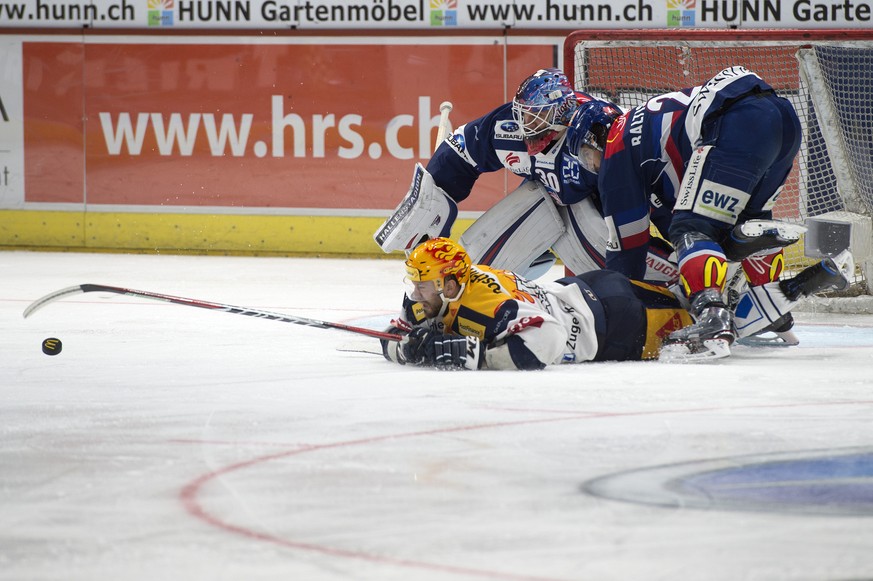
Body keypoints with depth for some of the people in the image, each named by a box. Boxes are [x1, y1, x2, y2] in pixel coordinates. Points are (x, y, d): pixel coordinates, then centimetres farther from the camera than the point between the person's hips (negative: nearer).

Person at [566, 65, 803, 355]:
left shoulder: (616, 150, 13)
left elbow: (627, 243, 15)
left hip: (739, 125, -9)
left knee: (693, 229, -7)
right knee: (750, 221, 30)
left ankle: (713, 314, -28)